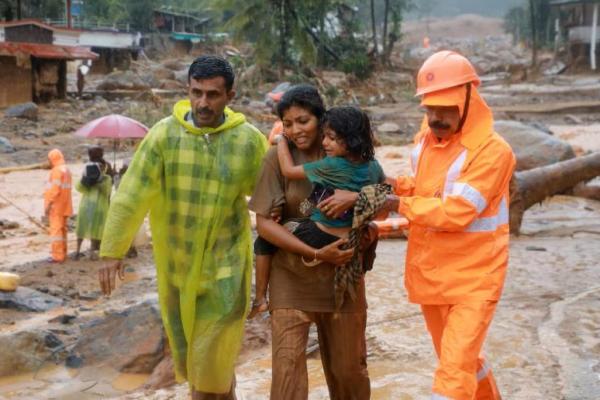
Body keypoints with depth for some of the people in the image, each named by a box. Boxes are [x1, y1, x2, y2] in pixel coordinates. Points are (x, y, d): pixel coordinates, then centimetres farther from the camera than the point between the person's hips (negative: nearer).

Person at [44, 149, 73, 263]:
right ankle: (62, 254, 21)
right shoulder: (66, 170, 14)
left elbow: (55, 190, -21)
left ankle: (58, 256, -8)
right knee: (62, 230, 15)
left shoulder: (57, 171, -14)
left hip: (56, 206, -9)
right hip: (64, 206, 9)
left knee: (56, 230, -7)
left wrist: (48, 205, -18)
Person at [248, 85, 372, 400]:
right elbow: (264, 223, -10)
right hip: (291, 276, -2)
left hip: (342, 273, 2)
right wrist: (316, 253, -18)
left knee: (349, 367, 12)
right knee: (287, 363, -7)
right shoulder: (278, 157, -7)